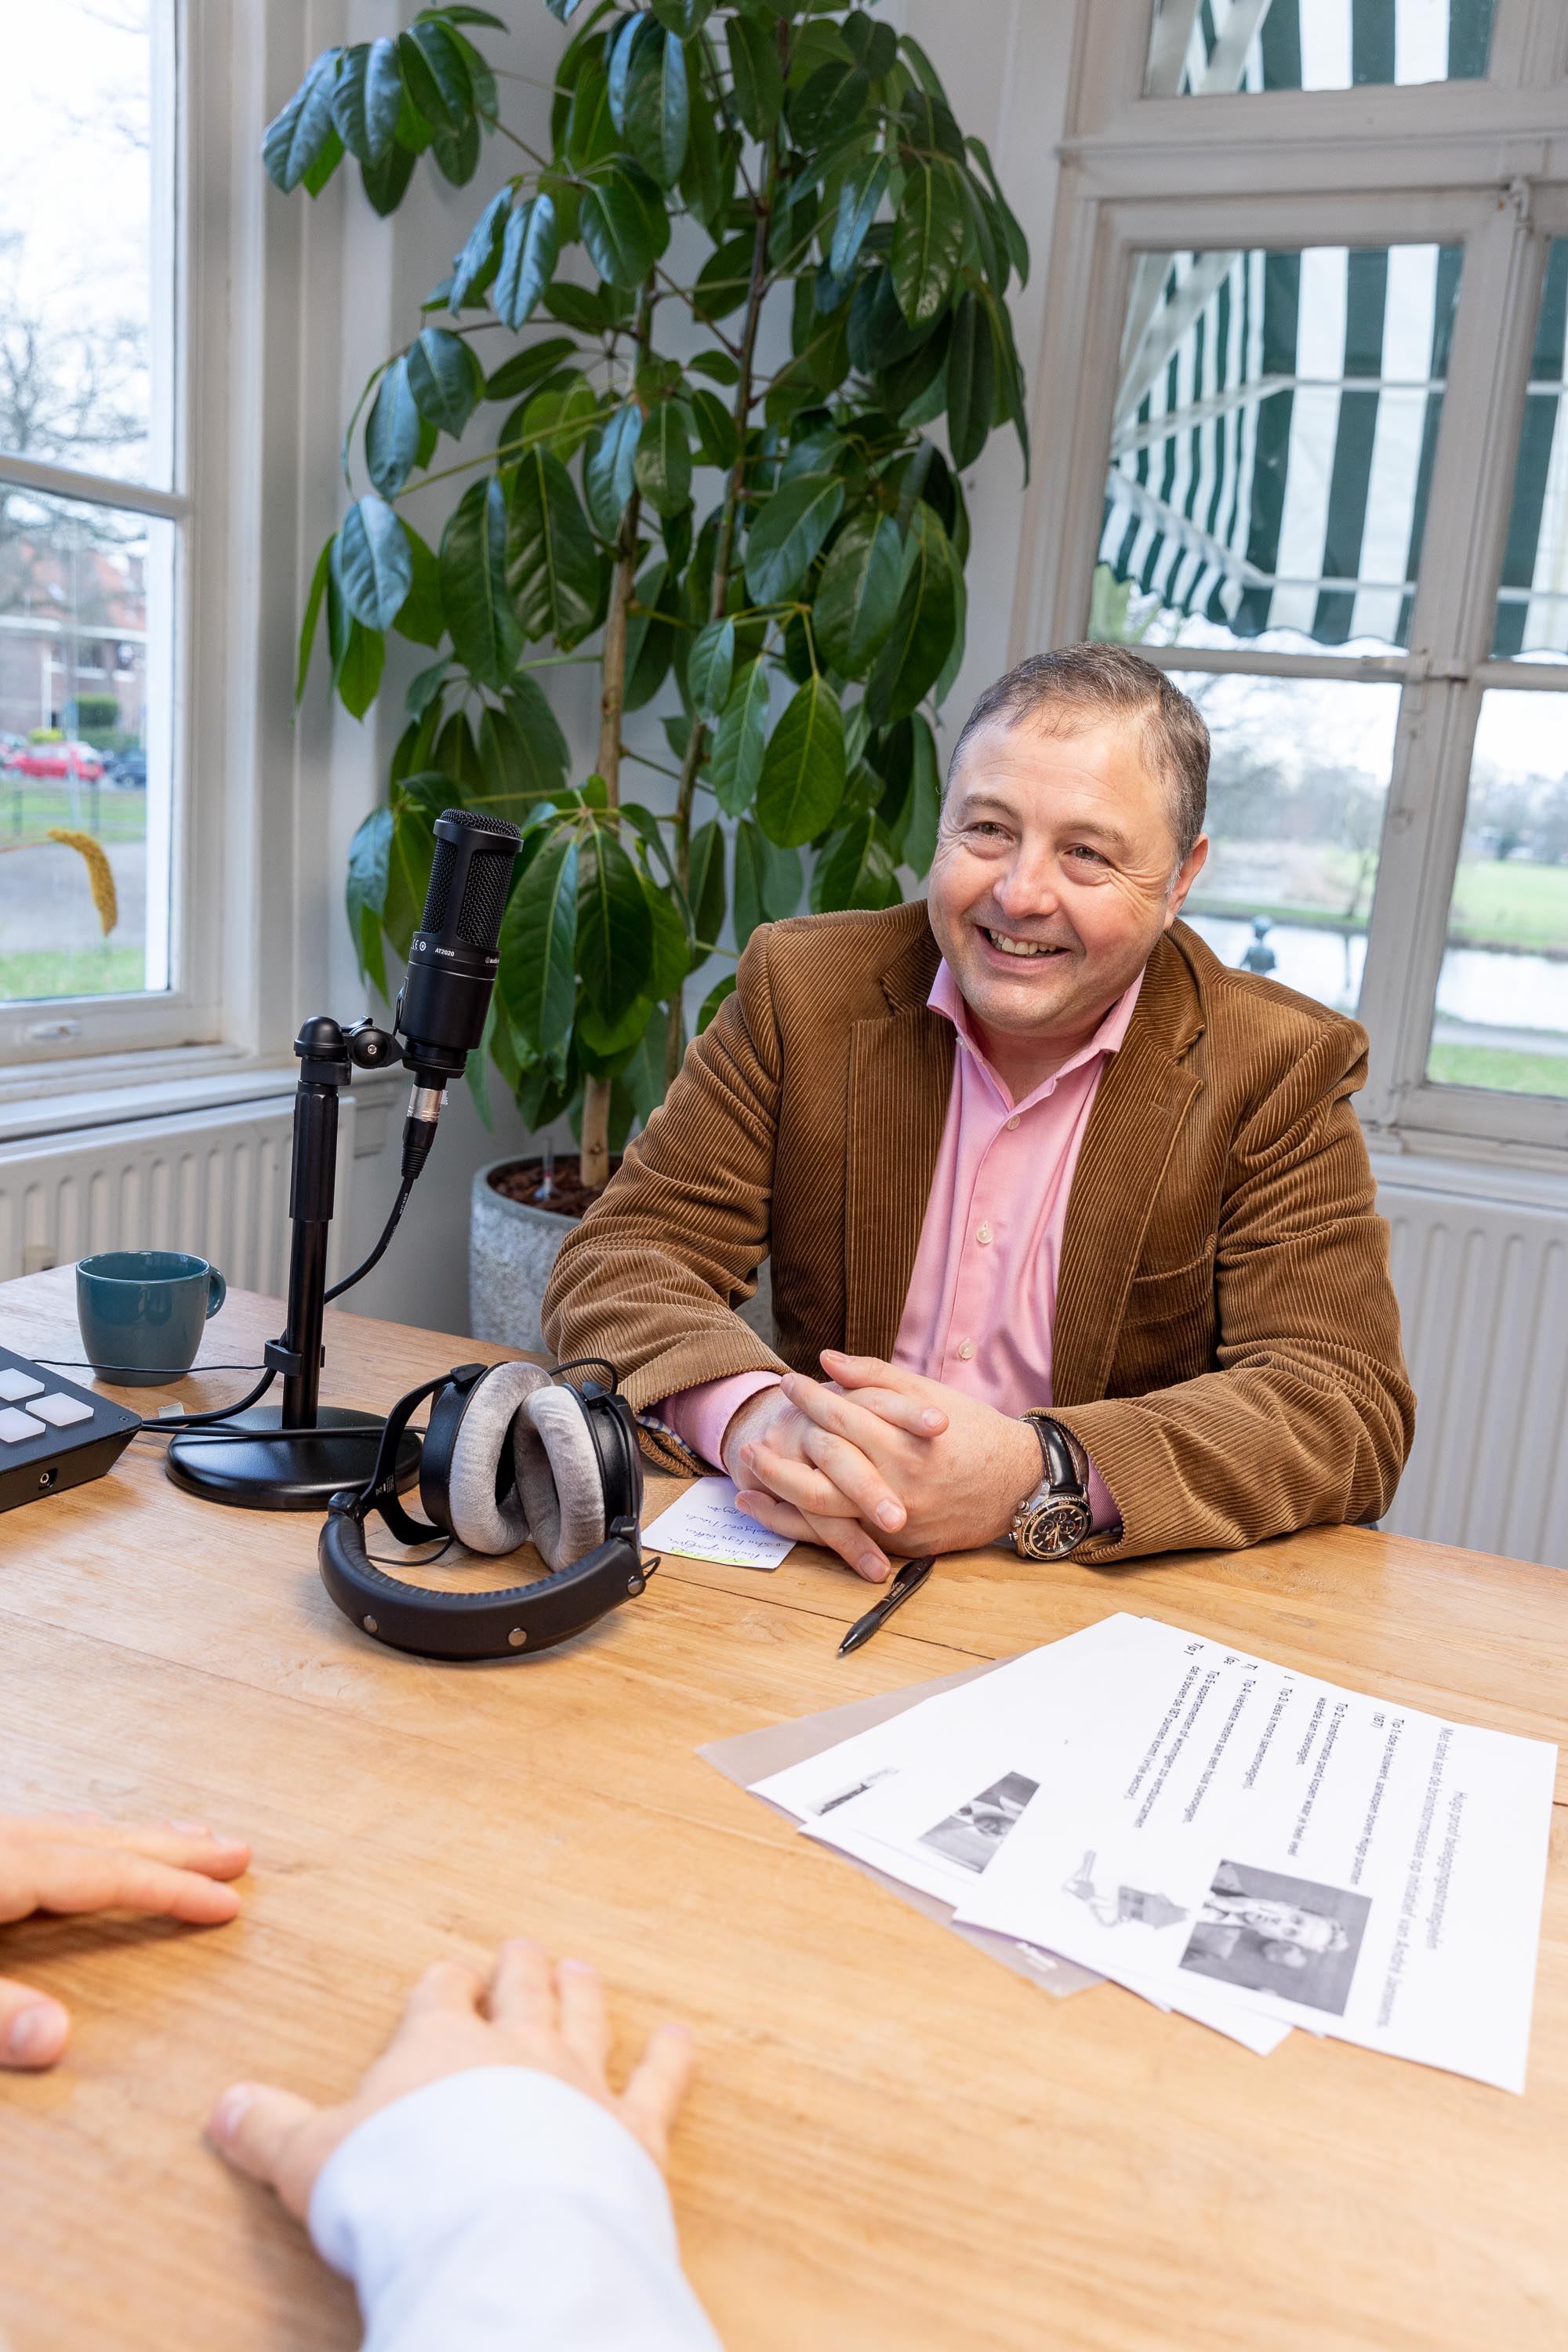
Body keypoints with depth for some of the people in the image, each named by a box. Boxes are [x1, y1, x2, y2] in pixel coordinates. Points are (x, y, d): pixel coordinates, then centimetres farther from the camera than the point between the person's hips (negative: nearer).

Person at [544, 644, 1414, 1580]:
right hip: (820, 1576, 2)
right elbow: (622, 1254, -4)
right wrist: (743, 1410, -27)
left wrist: (1037, 1475, -30)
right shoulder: (802, 987, -2)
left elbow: (1351, 1408, -14)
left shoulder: (1280, 1070, -6)